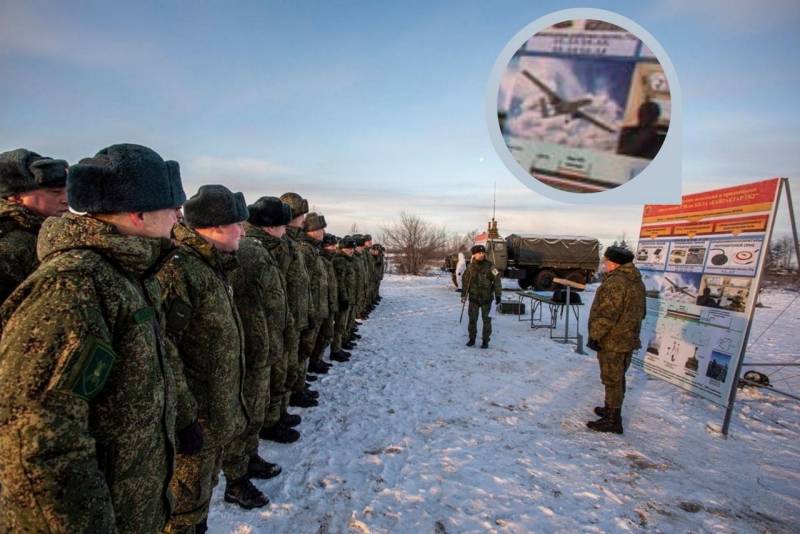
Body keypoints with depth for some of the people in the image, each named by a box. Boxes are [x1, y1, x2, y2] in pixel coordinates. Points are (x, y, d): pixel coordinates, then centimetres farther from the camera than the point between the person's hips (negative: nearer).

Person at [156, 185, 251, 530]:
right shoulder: (178, 268, -23)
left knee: (204, 487, 26)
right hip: (195, 420, -9)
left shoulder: (213, 266, 9)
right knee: (185, 504, 11)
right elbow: (161, 347, -27)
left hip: (217, 413, 9)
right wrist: (183, 416, -23)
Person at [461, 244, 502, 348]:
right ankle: (472, 339, 23)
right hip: (473, 298, 3)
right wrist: (464, 295, 10)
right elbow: (465, 281, 12)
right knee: (472, 319, 9)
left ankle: (485, 341, 16)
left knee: (486, 320, 5)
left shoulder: (490, 266, -8)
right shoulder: (471, 267, 3)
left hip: (486, 298, -3)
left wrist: (498, 295, -10)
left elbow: (497, 280, -8)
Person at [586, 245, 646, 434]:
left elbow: (607, 314, -26)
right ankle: (612, 409, 34)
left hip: (612, 341, -10)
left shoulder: (615, 282, -23)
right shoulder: (637, 281, 9)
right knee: (618, 378, 20)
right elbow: (641, 312, 18)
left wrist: (594, 336, -18)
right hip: (628, 339, 10)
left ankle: (612, 421, 6)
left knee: (612, 380, -1)